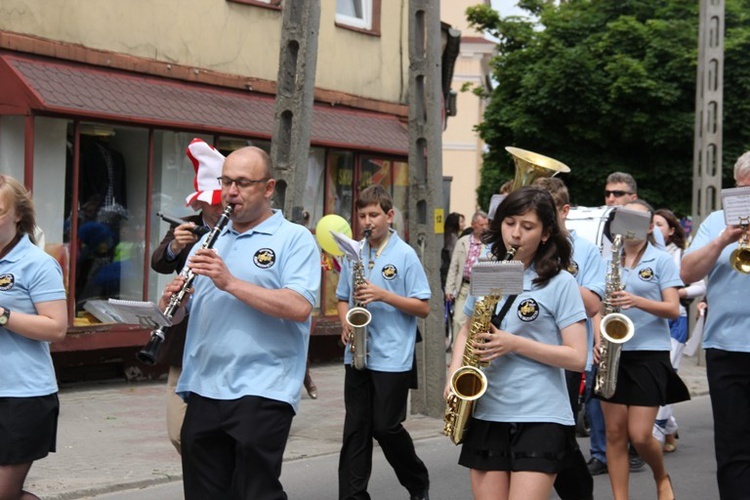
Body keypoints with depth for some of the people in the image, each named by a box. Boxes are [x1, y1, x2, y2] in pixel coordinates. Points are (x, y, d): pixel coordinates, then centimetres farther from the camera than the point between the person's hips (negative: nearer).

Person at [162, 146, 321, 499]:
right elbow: (174, 314, 17)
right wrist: (171, 299, -7)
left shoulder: (294, 239, -1)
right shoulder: (209, 242, 18)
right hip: (202, 391, 6)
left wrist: (230, 282, -20)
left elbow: (299, 308, -16)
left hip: (262, 393, -6)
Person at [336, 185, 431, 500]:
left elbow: (423, 308, -7)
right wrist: (346, 324, -4)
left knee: (385, 427, 0)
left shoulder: (405, 255, -5)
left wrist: (383, 295, -18)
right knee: (356, 429, 5)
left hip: (393, 358, -4)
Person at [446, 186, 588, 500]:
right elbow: (467, 330, 21)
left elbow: (577, 357, -9)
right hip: (486, 415, 5)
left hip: (541, 418, -4)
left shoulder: (560, 283, -5)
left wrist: (514, 344, -18)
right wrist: (454, 374, 2)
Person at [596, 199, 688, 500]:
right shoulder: (609, 261, 11)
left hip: (650, 354, -3)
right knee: (615, 433, 1)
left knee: (640, 435, -7)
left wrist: (637, 301, -22)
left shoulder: (661, 261, 1)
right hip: (614, 353, 4)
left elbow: (672, 309, -6)